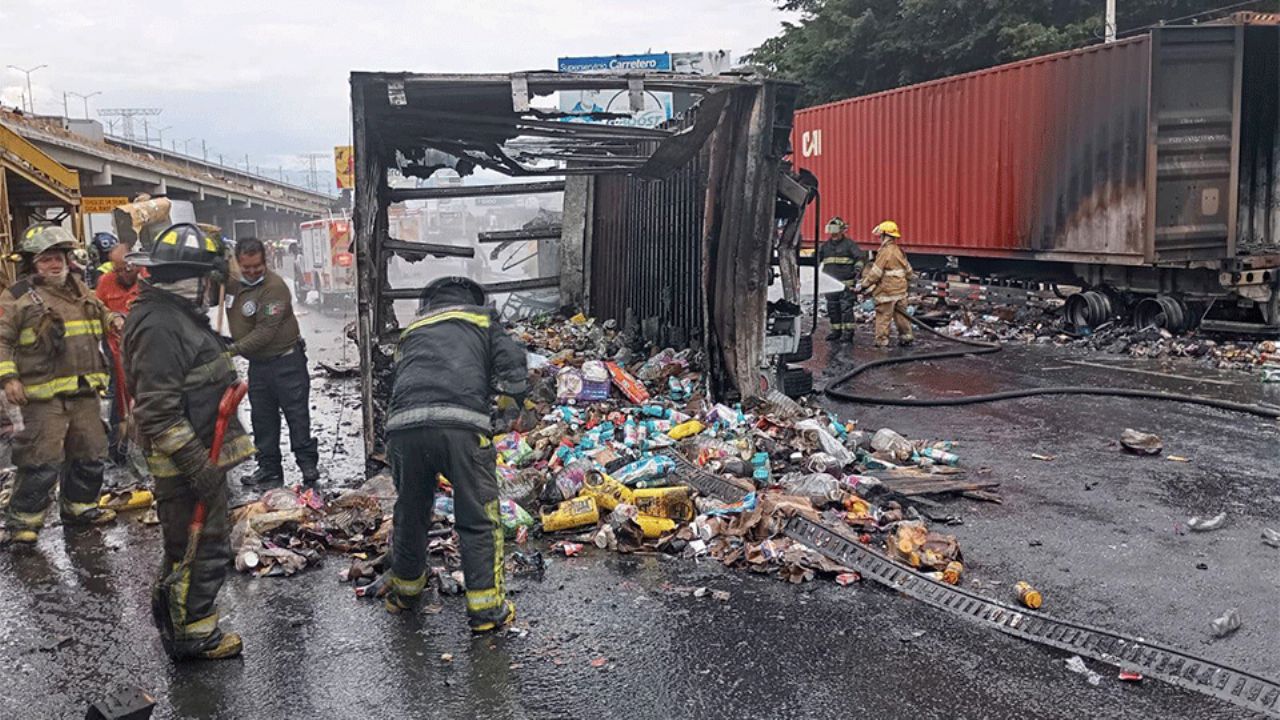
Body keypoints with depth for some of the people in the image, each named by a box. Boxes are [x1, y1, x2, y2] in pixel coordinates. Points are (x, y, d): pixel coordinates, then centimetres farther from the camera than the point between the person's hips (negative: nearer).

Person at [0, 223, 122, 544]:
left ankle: (79, 505, 30)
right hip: (44, 395, -6)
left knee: (91, 453, 14)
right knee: (43, 459, -7)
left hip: (84, 391, 7)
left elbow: (101, 312, 33)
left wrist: (114, 319, 10)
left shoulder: (80, 290, 15)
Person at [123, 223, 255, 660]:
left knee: (192, 545, 22)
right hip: (187, 463, -11)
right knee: (202, 547, 0)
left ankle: (174, 614, 37)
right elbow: (158, 410, -26)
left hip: (202, 454, 11)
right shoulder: (159, 325, -22)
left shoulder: (179, 314, 13)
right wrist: (196, 463, -25)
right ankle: (192, 635, 13)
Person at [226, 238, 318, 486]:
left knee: (297, 414, -1)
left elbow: (265, 331, -21)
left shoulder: (274, 286, -17)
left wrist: (234, 349, -23)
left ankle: (308, 464, 8)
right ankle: (269, 468, 21)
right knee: (262, 418, 12)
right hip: (257, 363, 7)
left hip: (286, 360, -7)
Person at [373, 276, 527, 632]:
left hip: (403, 425, 4)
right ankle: (486, 608, 10)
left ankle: (405, 590, 41)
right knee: (479, 518, 7)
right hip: (461, 424, -4)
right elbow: (512, 365, 9)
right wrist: (515, 405, 22)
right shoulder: (482, 318, 24)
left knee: (410, 513, 22)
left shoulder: (412, 331, 35)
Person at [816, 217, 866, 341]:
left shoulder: (849, 244, -2)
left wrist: (857, 269, -19)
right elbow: (817, 257, 25)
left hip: (846, 283, -6)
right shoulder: (826, 245, 14)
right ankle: (836, 330, 19)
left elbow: (861, 257, -6)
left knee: (846, 307, -8)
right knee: (833, 308, 9)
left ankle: (848, 331, -2)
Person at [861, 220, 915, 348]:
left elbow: (875, 272, -17)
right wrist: (907, 281, 31)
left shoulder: (885, 251, -15)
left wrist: (865, 284, -9)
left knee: (883, 316, -2)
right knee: (901, 314, 15)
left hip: (886, 291, -8)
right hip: (900, 289, 8)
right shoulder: (899, 251, 11)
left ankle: (882, 341, 1)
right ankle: (906, 336, 21)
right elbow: (908, 269, 18)